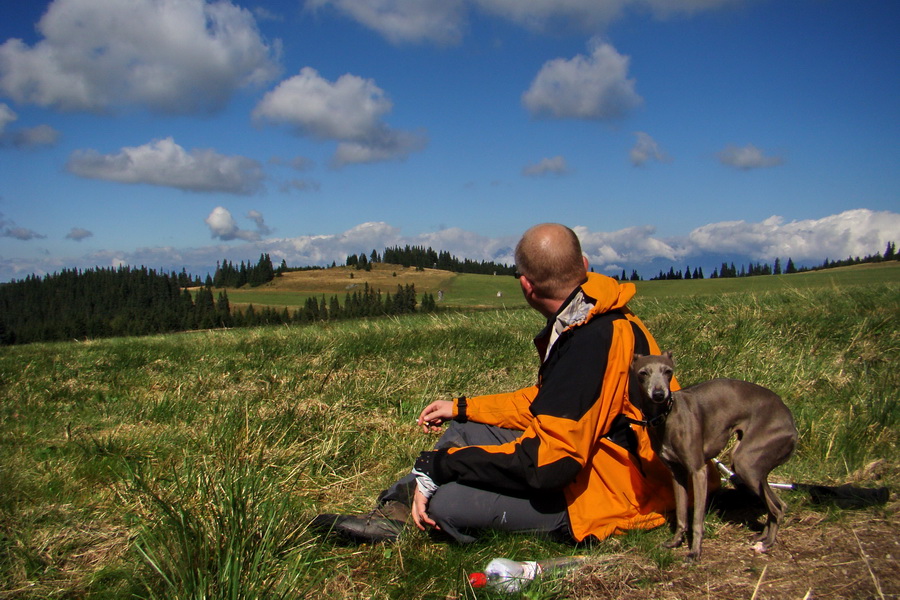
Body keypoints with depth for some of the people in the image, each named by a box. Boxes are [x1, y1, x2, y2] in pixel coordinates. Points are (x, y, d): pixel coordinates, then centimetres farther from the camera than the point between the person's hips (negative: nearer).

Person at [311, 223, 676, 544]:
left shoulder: (594, 342, -28)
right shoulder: (585, 322, 4)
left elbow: (549, 460, -31)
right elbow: (546, 403, 17)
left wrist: (438, 465, -22)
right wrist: (461, 408, 20)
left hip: (606, 495, -10)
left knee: (446, 500, -23)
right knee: (465, 431, 14)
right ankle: (392, 514, 7)